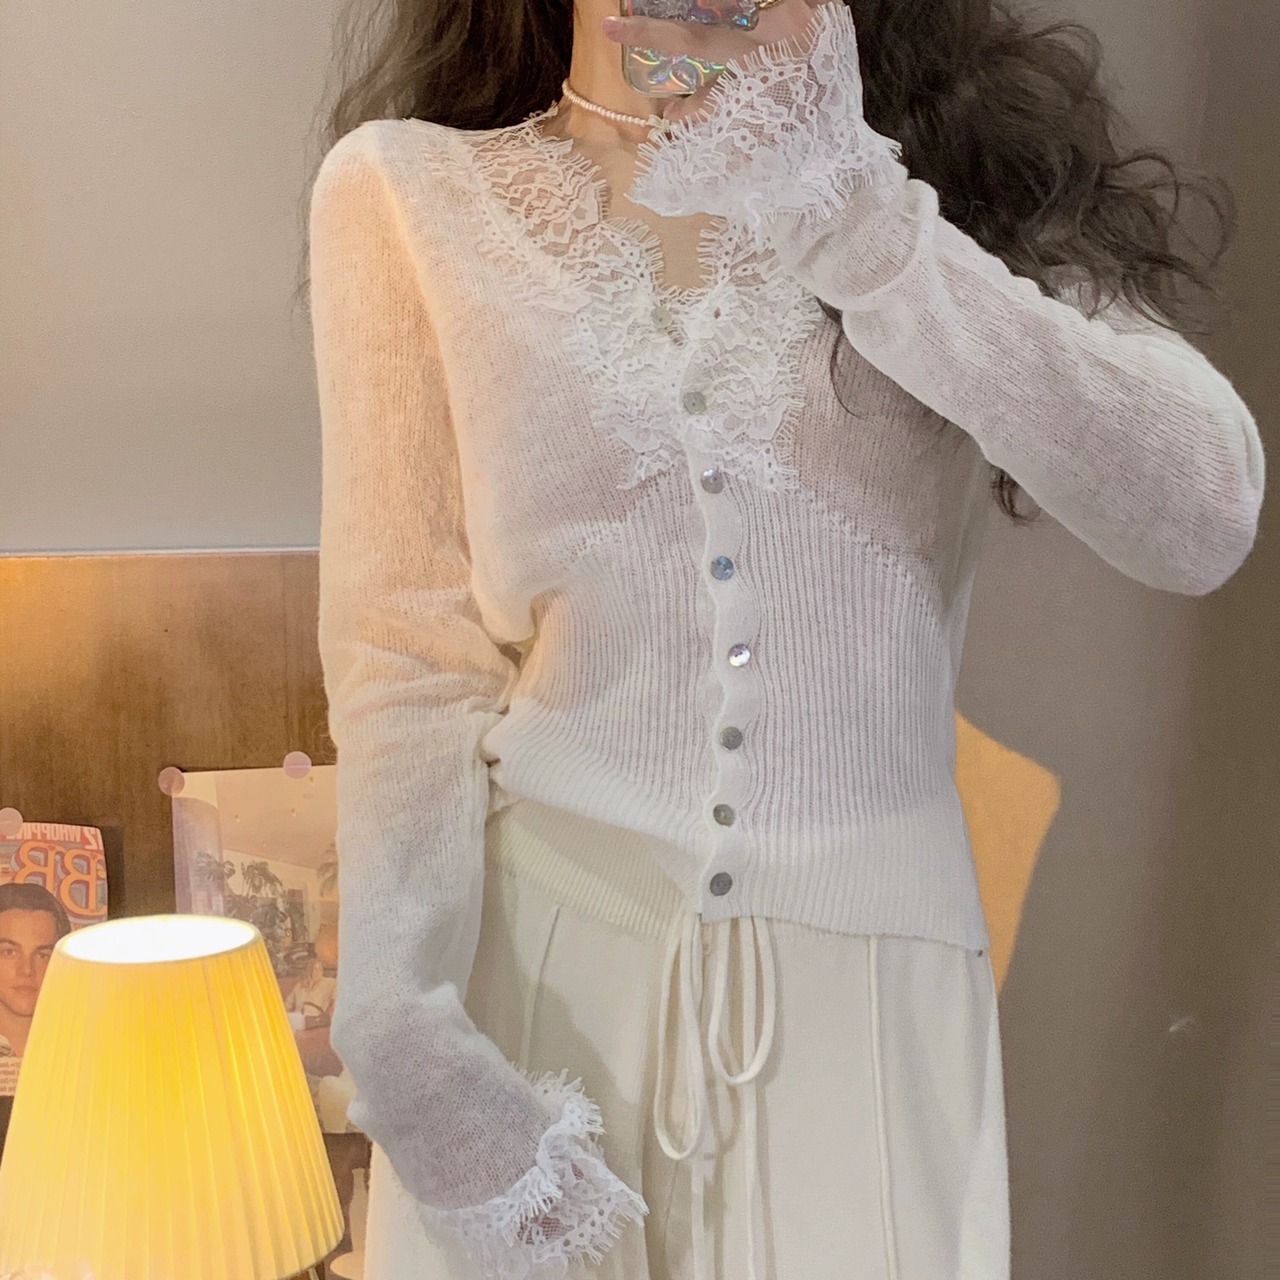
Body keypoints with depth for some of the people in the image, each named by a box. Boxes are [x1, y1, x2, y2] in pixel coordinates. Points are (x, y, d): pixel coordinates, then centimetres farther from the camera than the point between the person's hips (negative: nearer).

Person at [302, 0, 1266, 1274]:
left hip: (868, 981, 1)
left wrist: (851, 219, -19)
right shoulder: (407, 189, -2)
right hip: (536, 967, -1)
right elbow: (402, 654, -6)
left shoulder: (959, 170, 3)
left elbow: (1201, 517, -13)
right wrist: (406, 1033, -14)